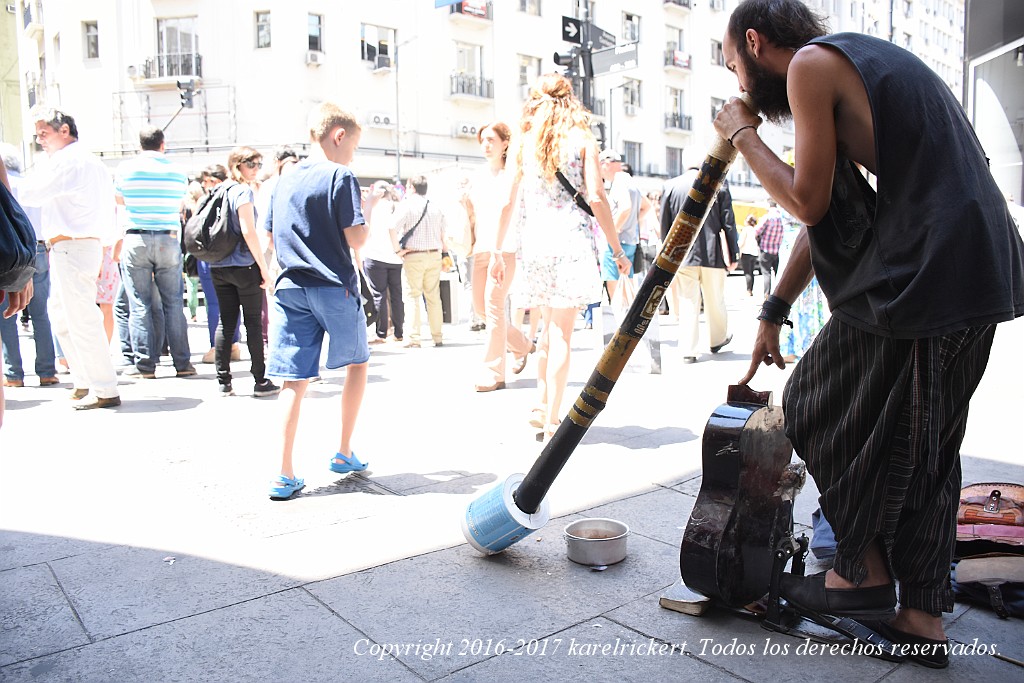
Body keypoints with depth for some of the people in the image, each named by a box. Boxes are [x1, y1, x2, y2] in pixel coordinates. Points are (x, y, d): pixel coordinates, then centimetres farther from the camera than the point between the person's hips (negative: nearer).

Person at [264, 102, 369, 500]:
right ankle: (344, 453, 20)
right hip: (334, 287, -5)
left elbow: (272, 241, 15)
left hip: (291, 288, 5)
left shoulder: (284, 182, 12)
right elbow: (356, 239, -12)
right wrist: (368, 219, 7)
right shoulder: (341, 176, -7)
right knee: (357, 362, 16)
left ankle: (284, 476, 2)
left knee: (295, 381, 4)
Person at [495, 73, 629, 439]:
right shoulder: (582, 138, 2)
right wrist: (617, 249, 0)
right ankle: (552, 421, 0)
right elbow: (596, 197, -5)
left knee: (550, 327, 19)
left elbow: (507, 201, 6)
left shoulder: (524, 141, 8)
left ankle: (543, 406, 23)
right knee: (561, 332, -2)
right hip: (572, 240, -3)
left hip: (533, 241, 3)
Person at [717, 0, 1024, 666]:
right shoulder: (862, 61, 24)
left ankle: (863, 572, 20)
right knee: (924, 444, 14)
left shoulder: (811, 63, -5)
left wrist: (742, 134, 4)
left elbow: (808, 202, -11)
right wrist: (774, 311, 24)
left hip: (922, 278, -9)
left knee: (820, 406, 6)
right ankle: (923, 614, 24)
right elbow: (825, 214, 23)